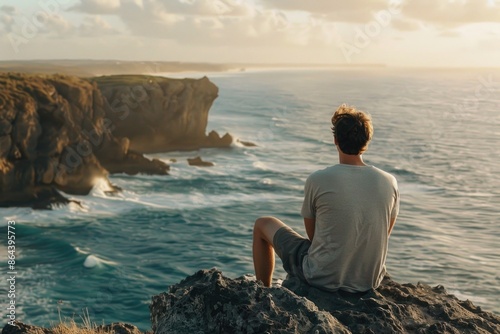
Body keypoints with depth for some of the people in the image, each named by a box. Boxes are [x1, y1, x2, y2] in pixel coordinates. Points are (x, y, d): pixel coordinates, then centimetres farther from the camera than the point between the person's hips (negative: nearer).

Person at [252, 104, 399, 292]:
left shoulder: (317, 180, -17)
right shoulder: (389, 183, -8)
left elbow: (312, 234, -3)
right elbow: (384, 235, 6)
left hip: (323, 279, -4)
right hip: (370, 282, 4)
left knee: (263, 224, 16)